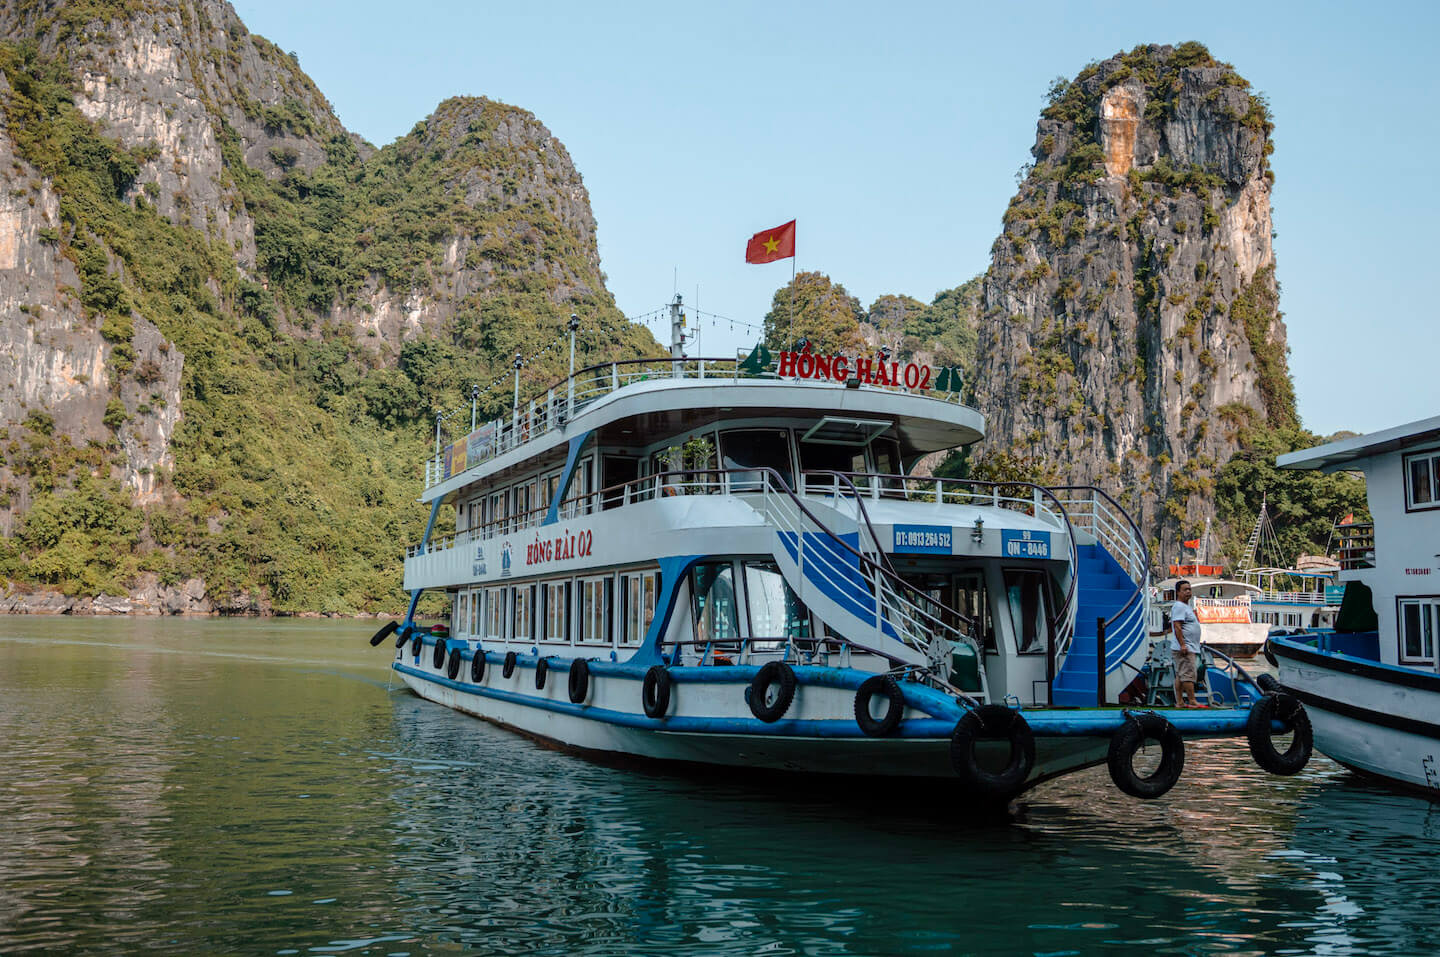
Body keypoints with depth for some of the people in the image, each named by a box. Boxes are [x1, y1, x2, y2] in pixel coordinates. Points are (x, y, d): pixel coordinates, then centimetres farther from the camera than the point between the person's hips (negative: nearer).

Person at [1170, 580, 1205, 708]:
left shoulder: (1186, 606, 21)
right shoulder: (1179, 606, -12)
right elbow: (1177, 626, -20)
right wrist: (1182, 645, -25)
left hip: (1188, 648, 10)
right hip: (1184, 648, -10)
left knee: (1180, 676, 9)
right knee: (1188, 675, -11)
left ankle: (1180, 702, 10)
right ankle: (1192, 701, -12)